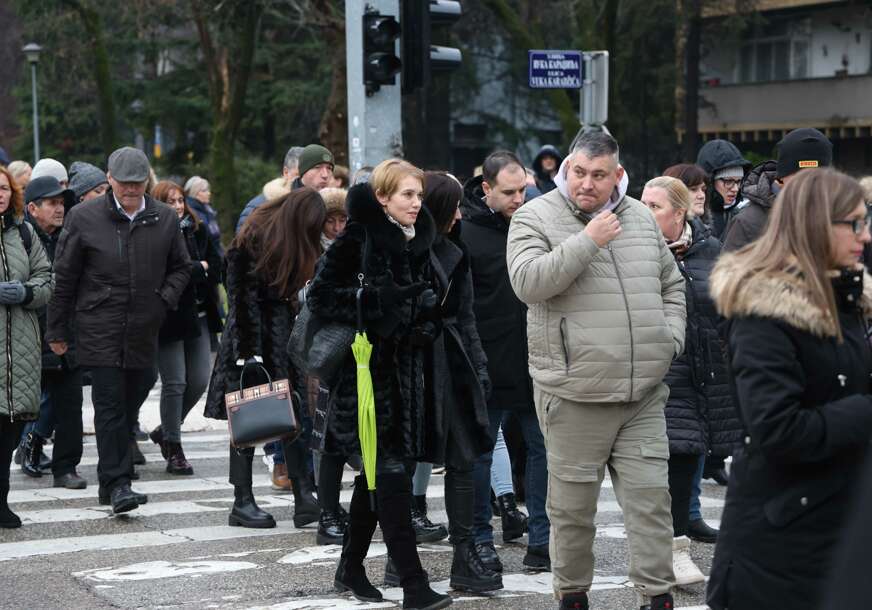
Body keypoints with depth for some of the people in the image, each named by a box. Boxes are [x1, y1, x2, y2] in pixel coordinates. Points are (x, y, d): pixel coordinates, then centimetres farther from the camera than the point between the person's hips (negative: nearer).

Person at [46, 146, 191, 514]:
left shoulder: (165, 219, 5)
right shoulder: (83, 218, -3)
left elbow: (181, 267, 19)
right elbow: (64, 278, 2)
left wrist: (164, 300, 1)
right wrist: (57, 331, 3)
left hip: (144, 333, 4)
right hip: (100, 331, -4)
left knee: (129, 407, 10)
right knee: (110, 407, -9)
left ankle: (114, 483, 21)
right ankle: (116, 484, -7)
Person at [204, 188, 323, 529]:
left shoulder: (293, 245, 10)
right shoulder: (253, 241, -13)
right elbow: (241, 299, -15)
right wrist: (247, 351, -19)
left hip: (283, 337, 7)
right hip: (252, 338, -7)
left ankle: (304, 498, -3)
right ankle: (242, 502, 5)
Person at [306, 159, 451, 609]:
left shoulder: (417, 242, 11)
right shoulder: (359, 238, -10)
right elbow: (319, 296, -11)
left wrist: (424, 311, 5)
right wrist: (369, 301, -19)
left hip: (404, 365, 7)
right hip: (367, 366, -7)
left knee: (377, 472, 13)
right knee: (391, 472, -11)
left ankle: (351, 568, 27)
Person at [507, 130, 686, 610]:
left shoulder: (641, 218, 12)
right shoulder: (535, 218, -3)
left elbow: (671, 286, 22)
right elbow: (527, 282, -19)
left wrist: (669, 340, 8)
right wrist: (586, 242, -21)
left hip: (644, 393, 4)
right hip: (574, 393, -3)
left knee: (650, 496, 3)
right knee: (572, 503, 6)